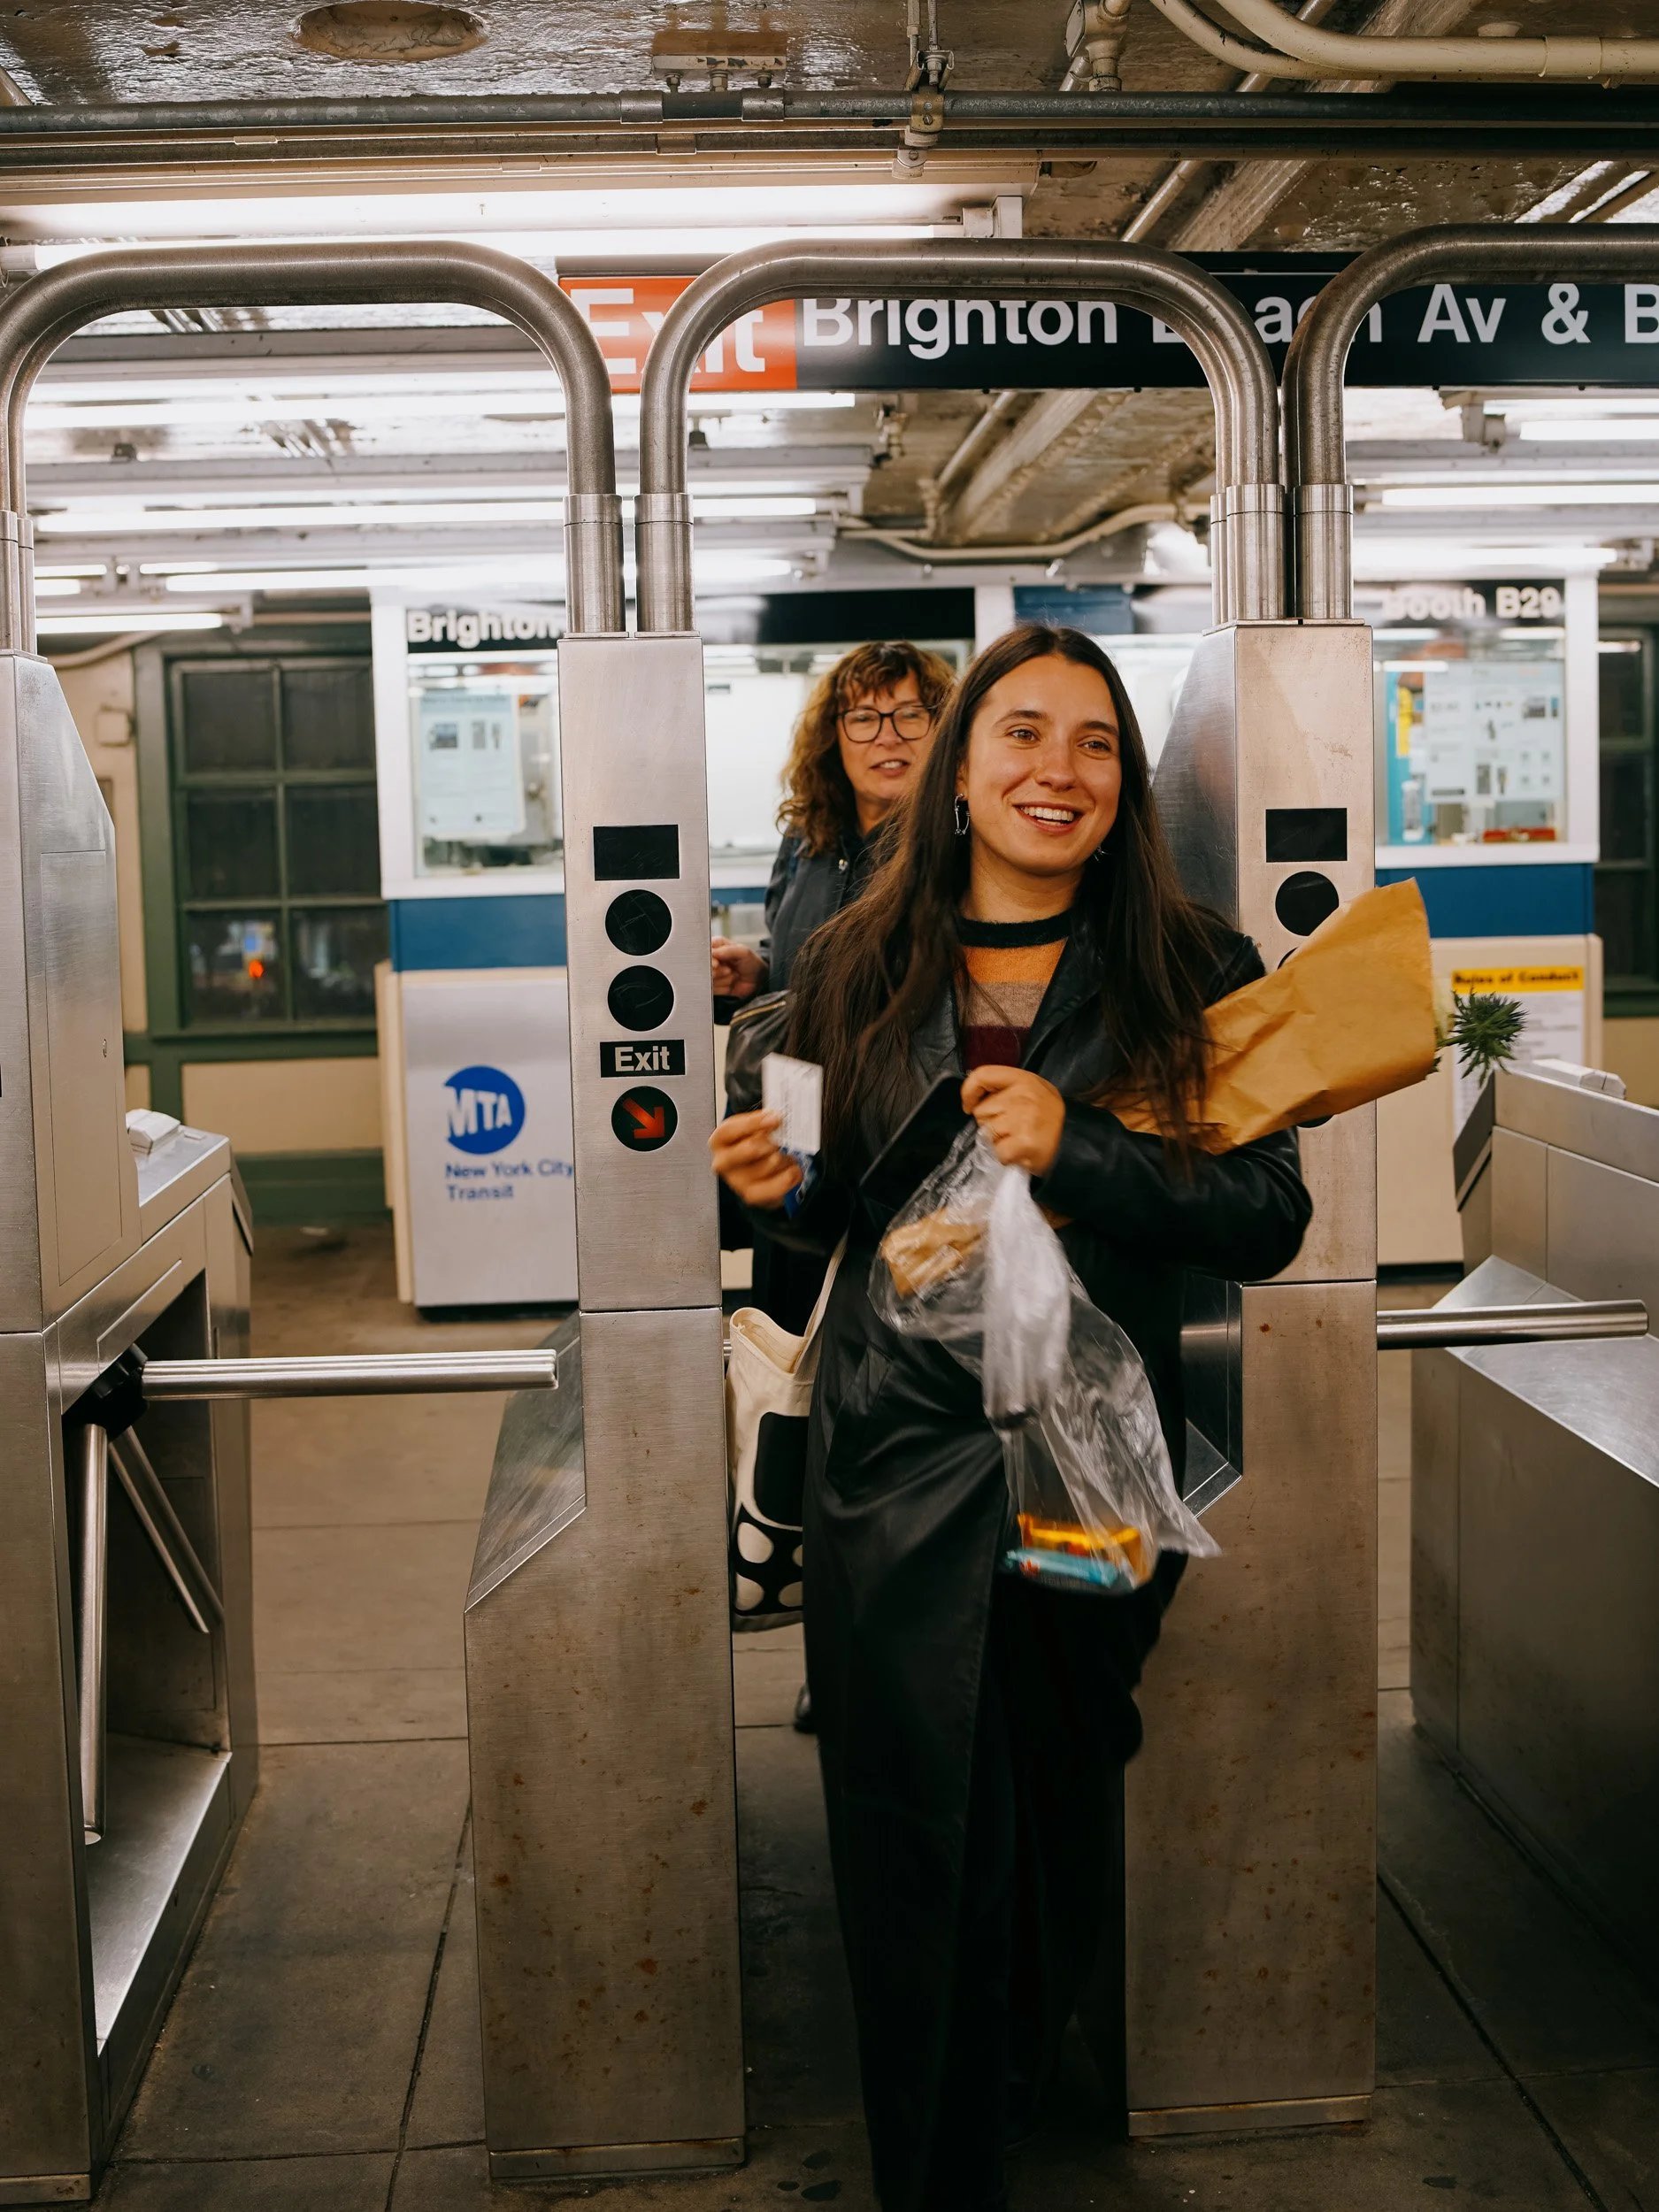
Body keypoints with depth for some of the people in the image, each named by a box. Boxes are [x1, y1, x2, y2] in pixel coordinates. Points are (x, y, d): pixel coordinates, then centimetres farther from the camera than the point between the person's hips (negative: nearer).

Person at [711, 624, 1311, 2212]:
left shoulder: (1189, 974, -3)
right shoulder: (856, 969, 3)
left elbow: (1268, 1221, -9)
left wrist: (1074, 1150, -21)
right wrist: (783, 1188, -9)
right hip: (899, 1456, 1)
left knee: (1060, 1813, 14)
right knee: (922, 1833, 4)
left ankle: (1025, 2075, 44)